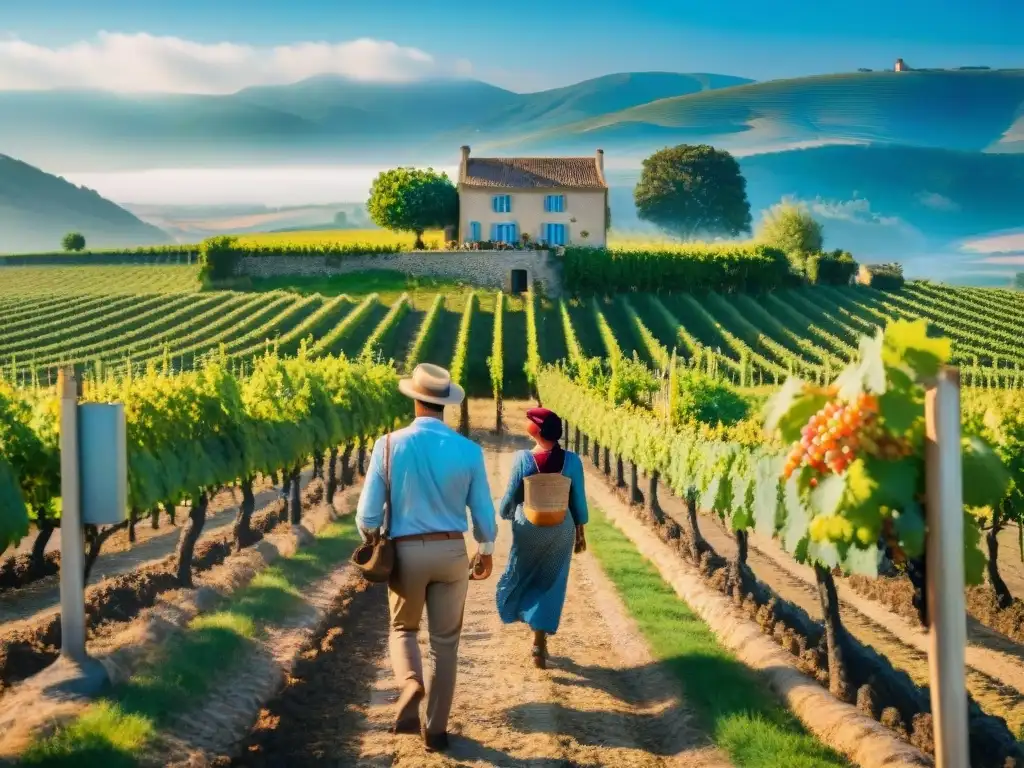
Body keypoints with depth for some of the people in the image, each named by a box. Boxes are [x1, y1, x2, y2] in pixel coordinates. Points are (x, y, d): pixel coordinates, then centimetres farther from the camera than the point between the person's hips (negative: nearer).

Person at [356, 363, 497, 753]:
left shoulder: (389, 445, -10)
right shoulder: (469, 451, -7)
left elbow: (368, 512, -7)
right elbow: (483, 513, 0)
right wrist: (486, 553, 19)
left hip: (405, 553, -1)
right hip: (452, 553, 1)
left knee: (403, 628, 22)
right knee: (445, 643, 13)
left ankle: (410, 683, -8)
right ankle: (435, 729, 17)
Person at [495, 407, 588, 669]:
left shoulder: (523, 459, -14)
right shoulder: (571, 460, -8)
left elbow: (512, 495, -4)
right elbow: (578, 500, -1)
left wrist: (505, 514, 17)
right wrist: (580, 531, 12)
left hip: (529, 527, -2)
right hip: (560, 529, 2)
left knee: (521, 576, 22)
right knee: (550, 585, 12)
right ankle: (539, 643, 12)